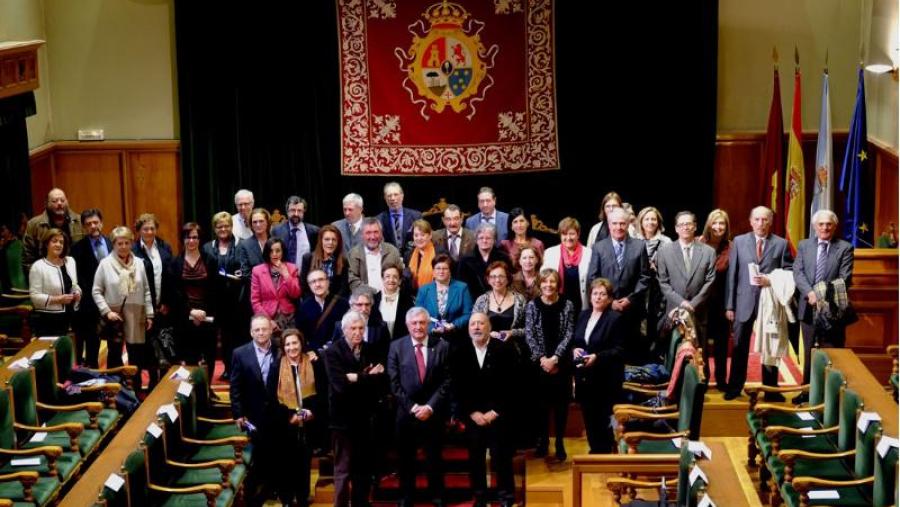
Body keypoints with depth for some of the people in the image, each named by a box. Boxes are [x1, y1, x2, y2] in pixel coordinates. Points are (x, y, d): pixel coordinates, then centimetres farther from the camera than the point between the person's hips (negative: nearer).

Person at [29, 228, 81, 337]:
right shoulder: (38, 266, -8)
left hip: (68, 318, 6)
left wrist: (77, 293, 2)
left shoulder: (70, 261, 12)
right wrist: (57, 299, -19)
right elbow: (35, 297, -12)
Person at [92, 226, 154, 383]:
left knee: (136, 357, 7)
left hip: (136, 317, 2)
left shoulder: (139, 263, 3)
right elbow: (96, 291, -3)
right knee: (114, 355, 11)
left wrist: (149, 314, 4)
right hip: (114, 316, -2)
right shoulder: (105, 263, -5)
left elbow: (146, 291, 6)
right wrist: (106, 311, -12)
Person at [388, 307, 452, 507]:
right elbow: (394, 383, -3)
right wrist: (412, 407, -10)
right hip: (406, 413, 0)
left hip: (433, 413, 0)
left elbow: (446, 382, -3)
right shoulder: (396, 346, 0)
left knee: (434, 458, 8)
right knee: (406, 459, 9)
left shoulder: (442, 347, 0)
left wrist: (430, 407, -12)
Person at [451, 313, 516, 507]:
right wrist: (472, 413, -6)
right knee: (475, 459, 4)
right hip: (473, 416, 2)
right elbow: (458, 388, 2)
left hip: (499, 416, -2)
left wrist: (494, 412, -10)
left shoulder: (504, 350, -2)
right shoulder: (460, 353, 3)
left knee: (501, 457, -2)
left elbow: (508, 385, -5)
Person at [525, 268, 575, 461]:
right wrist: (542, 358, -13)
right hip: (539, 362, 0)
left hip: (561, 362, 0)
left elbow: (569, 334, -5)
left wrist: (555, 358, -14)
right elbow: (529, 335, -3)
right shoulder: (532, 306, 0)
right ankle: (542, 440, 17)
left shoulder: (567, 305, -1)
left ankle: (560, 441, 13)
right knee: (541, 401, 5)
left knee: (561, 401, 4)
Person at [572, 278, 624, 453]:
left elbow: (619, 350, -12)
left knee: (603, 421, -2)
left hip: (606, 379, -6)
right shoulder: (583, 315, 12)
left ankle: (604, 454, 8)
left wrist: (597, 357, -23)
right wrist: (575, 349, -4)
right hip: (584, 377, 6)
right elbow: (575, 341, 19)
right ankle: (594, 451, 22)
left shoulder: (615, 318, -8)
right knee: (589, 419, 10)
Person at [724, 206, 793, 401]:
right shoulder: (739, 241, 4)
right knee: (740, 347, 7)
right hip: (744, 302, 1)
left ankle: (771, 389, 16)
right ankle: (735, 387, 17)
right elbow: (732, 274, 2)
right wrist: (729, 305, -2)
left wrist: (771, 281, -16)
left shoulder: (781, 244, 1)